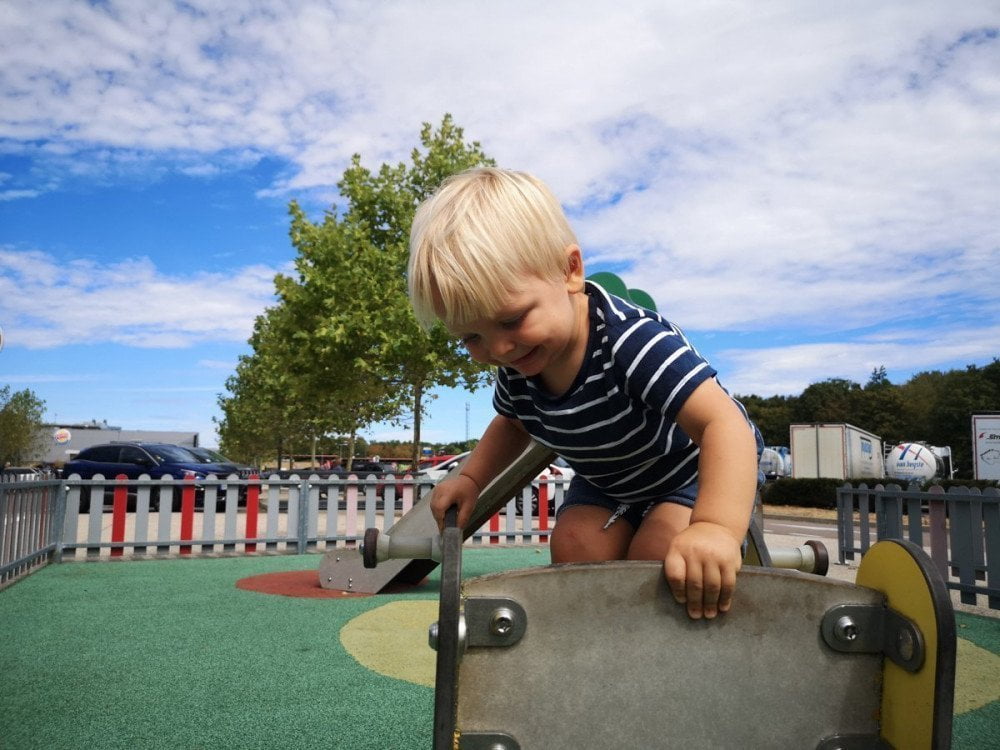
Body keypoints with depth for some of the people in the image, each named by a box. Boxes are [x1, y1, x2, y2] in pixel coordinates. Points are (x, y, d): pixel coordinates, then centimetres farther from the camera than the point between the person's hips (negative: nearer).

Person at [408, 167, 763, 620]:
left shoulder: (632, 341, -41)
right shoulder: (515, 368, -17)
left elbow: (724, 422, -50)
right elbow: (512, 425, 7)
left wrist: (717, 527, -65)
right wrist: (470, 479, -8)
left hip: (697, 469, -6)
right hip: (608, 481, 6)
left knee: (655, 557, -24)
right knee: (573, 550, -11)